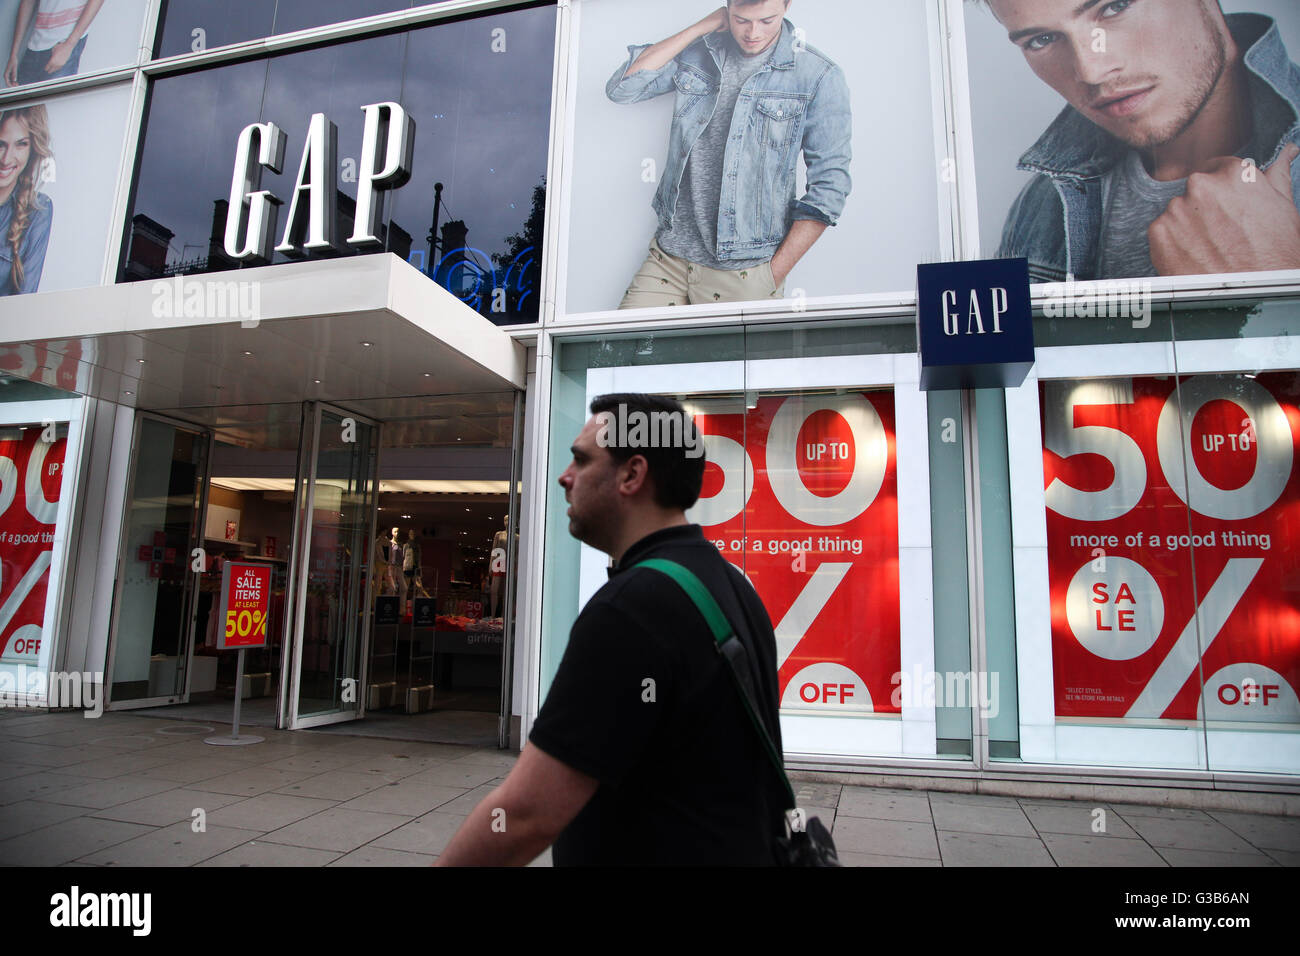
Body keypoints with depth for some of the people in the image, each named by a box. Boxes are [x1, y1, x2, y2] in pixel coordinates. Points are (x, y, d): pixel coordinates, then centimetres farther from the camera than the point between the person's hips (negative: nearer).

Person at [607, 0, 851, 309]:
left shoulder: (820, 76, -4)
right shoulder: (697, 52, 8)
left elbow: (829, 185, -6)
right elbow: (620, 88, -2)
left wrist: (774, 275, -10)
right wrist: (701, 27, -3)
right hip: (668, 255, 3)